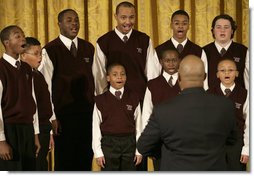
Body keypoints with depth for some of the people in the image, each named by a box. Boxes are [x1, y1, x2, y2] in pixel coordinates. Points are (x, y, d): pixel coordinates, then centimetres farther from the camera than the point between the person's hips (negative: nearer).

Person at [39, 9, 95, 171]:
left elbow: (96, 78, 12)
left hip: (88, 113, 4)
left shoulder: (89, 48, 11)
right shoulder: (50, 50, -4)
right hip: (63, 114, -4)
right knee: (64, 160, 3)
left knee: (86, 158, 7)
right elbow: (45, 85, -6)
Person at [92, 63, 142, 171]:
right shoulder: (101, 100, -1)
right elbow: (96, 128, 0)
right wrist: (98, 153, -3)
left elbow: (138, 125, 5)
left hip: (129, 143, 2)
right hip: (109, 144, -1)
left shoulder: (133, 99, 3)